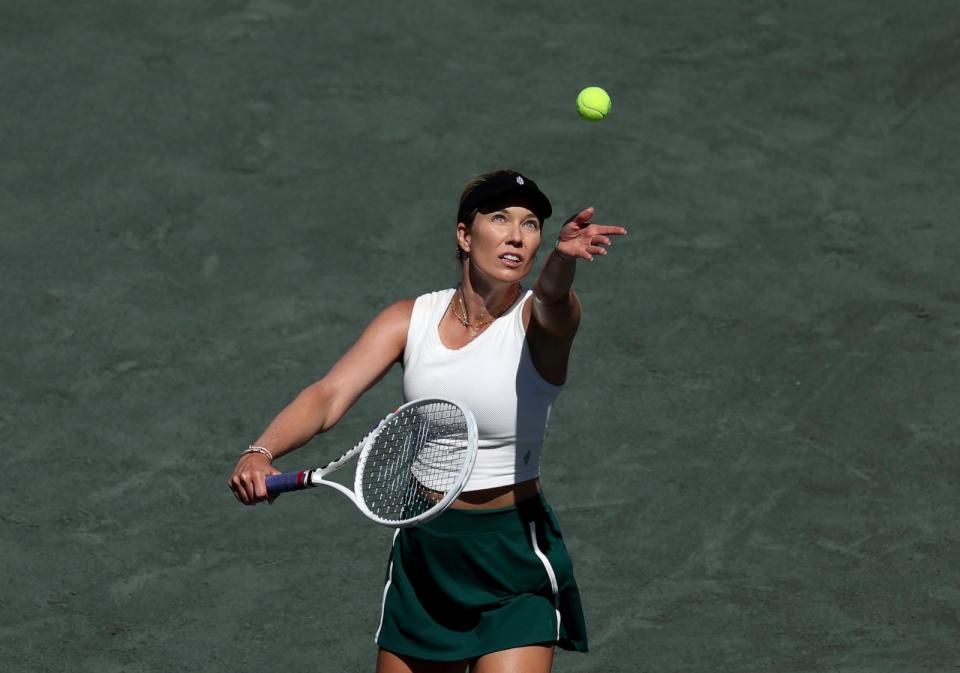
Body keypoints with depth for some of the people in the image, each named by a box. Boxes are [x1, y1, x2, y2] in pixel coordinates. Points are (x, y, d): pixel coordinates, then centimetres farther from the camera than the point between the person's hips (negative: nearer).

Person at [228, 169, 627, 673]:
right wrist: (261, 452, -29)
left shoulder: (539, 318, -12)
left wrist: (563, 258, -61)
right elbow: (329, 396, -10)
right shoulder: (410, 319, -1)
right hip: (421, 551, 4)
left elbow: (552, 297, -36)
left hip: (514, 560, -4)